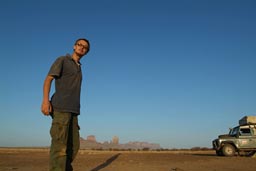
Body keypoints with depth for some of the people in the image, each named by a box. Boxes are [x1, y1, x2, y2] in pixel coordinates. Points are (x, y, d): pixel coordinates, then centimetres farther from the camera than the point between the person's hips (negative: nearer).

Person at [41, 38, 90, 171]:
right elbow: (48, 79, -7)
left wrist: (75, 111, 18)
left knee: (73, 146, 5)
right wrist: (45, 99, -23)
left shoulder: (78, 67, 26)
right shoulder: (62, 60, 5)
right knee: (60, 145, -15)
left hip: (72, 110, 8)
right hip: (60, 107, -7)